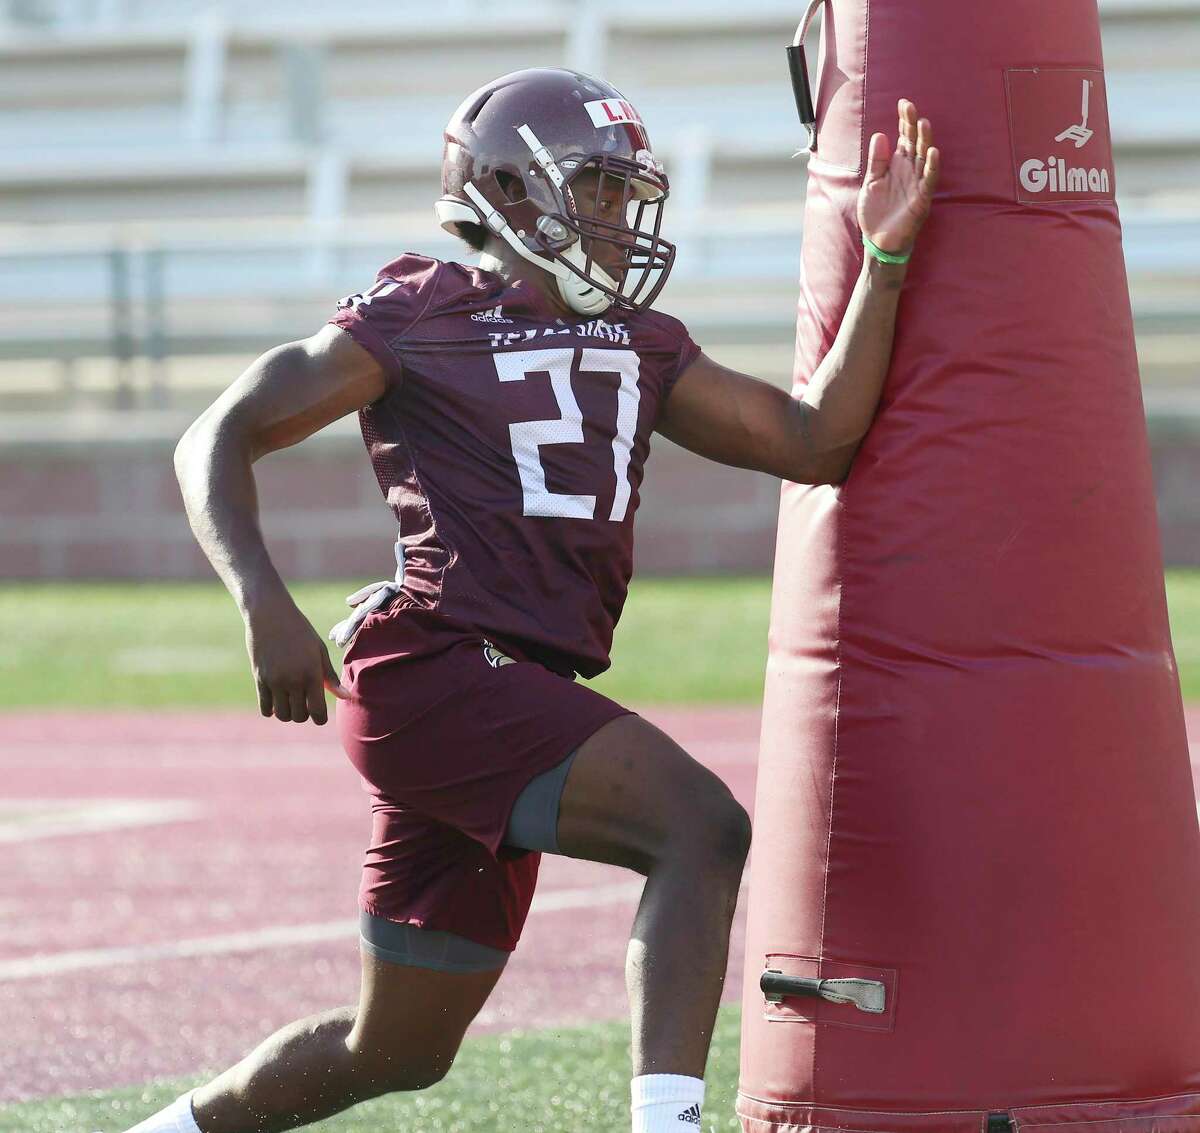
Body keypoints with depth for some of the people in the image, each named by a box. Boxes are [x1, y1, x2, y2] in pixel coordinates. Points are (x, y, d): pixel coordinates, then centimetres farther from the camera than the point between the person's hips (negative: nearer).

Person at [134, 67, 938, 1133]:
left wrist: (883, 260, 5)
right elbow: (221, 440, 0)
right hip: (434, 669, -8)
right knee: (702, 825, -26)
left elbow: (814, 441, 11)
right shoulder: (421, 315, 0)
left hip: (518, 703, 8)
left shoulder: (640, 349, 19)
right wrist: (266, 606, -16)